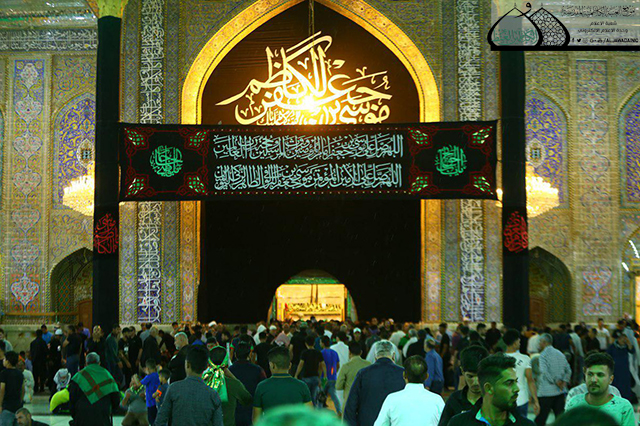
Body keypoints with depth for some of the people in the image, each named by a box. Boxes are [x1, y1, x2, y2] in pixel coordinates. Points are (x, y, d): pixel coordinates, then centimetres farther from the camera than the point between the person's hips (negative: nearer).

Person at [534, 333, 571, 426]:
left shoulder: (543, 354, -9)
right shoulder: (560, 354, 12)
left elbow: (544, 371, -22)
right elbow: (568, 370, 11)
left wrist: (556, 381, -14)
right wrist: (564, 382, 2)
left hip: (546, 391, -6)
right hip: (560, 391, 6)